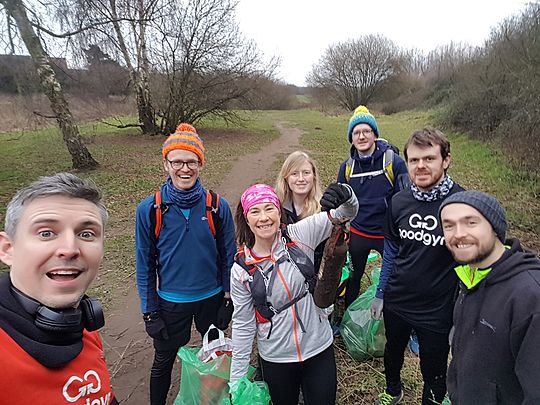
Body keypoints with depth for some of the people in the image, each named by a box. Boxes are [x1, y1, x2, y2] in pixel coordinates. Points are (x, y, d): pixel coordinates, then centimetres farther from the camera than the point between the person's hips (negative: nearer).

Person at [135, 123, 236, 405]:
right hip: (170, 302, -1)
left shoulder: (218, 206, -13)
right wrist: (149, 311, -5)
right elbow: (145, 263, -6)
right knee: (163, 362, 18)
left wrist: (228, 300, -1)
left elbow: (228, 255, -3)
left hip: (212, 298, 1)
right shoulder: (149, 209, -14)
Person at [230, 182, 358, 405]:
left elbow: (346, 213, -17)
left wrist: (345, 195, -41)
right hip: (275, 359, 0)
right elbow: (243, 324, -3)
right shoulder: (241, 270, -11)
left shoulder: (299, 235, -13)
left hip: (319, 349, 0)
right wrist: (236, 379, 0)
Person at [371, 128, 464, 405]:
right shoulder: (399, 201, -8)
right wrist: (380, 294, 8)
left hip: (437, 312, -4)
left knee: (434, 375, 18)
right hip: (395, 304, 4)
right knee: (392, 352, 28)